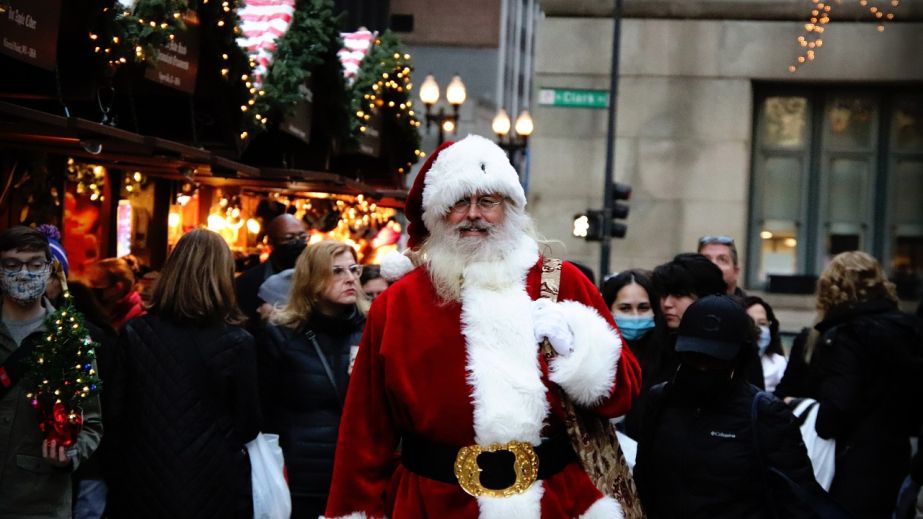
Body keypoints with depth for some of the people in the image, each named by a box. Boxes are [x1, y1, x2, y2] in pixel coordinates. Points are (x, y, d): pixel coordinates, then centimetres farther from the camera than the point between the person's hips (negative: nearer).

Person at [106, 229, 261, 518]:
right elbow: (249, 426, -4)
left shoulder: (134, 333, -5)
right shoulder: (237, 343, -12)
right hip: (214, 491, -2)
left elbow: (115, 412, 0)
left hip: (144, 486, 2)